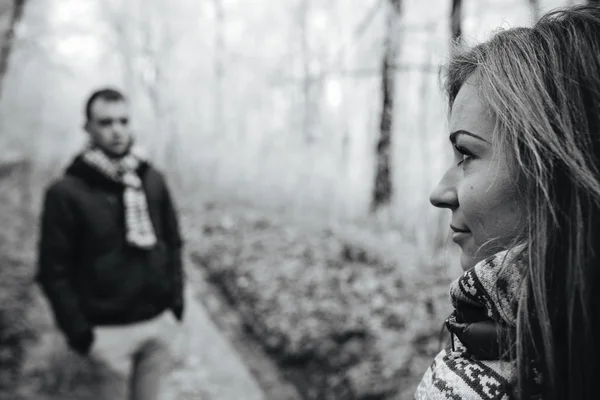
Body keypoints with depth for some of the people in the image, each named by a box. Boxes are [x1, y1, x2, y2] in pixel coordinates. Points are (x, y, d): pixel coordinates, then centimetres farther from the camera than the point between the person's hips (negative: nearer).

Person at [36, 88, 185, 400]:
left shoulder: (152, 180, 3)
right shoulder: (66, 192, -10)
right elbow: (54, 271, -9)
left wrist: (176, 304, 5)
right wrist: (81, 335, -12)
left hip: (160, 322, 4)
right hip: (110, 330, -4)